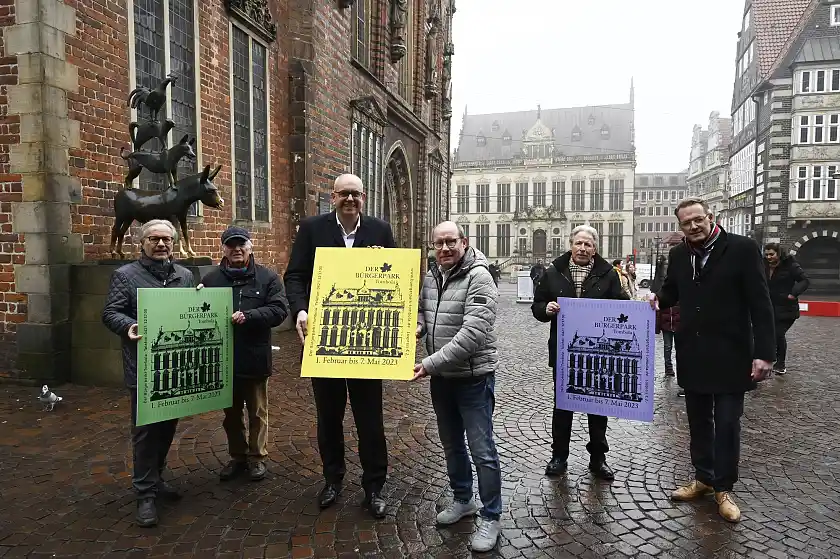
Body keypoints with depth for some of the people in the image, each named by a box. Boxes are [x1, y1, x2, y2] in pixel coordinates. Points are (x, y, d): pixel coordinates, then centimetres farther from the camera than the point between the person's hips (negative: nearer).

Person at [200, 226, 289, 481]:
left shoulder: (268, 277, -3)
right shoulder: (211, 279, 5)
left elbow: (279, 310, -13)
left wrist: (248, 316, -25)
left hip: (255, 359, -2)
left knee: (257, 413, 11)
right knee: (231, 414, 17)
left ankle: (257, 457, 27)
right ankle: (237, 457, 33)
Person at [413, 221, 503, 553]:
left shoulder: (478, 277, -19)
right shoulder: (431, 276, 4)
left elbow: (472, 334, -28)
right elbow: (422, 309, 21)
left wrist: (431, 363, -30)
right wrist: (417, 326, -3)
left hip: (473, 376, -7)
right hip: (441, 376, 7)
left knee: (482, 449, 3)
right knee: (451, 444, 20)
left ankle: (491, 517, 21)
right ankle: (462, 500, 40)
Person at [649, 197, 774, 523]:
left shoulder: (742, 249, -10)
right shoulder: (678, 255, 4)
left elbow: (760, 303, -11)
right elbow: (671, 291, 17)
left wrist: (764, 352, -16)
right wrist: (657, 298, -7)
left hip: (729, 355, -4)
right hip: (692, 355, 4)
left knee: (727, 423, 5)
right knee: (698, 421, 15)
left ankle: (724, 488, 22)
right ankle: (703, 478, 31)